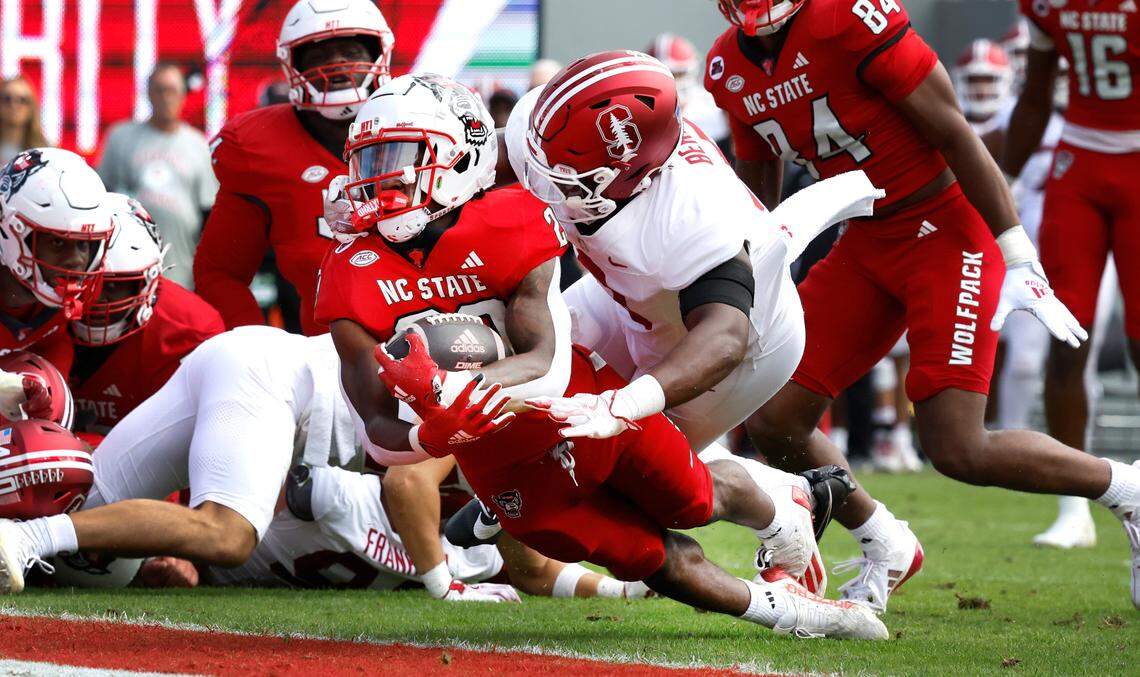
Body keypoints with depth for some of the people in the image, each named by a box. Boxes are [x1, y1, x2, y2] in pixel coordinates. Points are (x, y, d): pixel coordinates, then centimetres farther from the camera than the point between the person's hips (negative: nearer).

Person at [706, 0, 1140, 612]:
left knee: (959, 451, -14)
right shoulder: (730, 68, 1)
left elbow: (953, 132, -18)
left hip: (948, 233, -7)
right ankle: (885, 550, 26)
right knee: (775, 422, 2)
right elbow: (758, 193, 17)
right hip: (867, 244, 7)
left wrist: (1020, 261, -18)